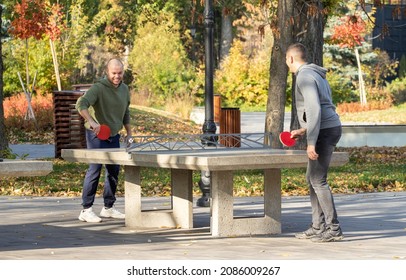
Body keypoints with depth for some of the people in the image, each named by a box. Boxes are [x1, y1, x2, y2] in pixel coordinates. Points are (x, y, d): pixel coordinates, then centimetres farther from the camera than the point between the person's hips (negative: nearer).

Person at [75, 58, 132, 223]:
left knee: (114, 171, 10)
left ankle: (108, 208, 21)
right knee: (94, 170, -10)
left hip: (114, 136, 7)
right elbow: (81, 104, -29)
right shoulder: (98, 88, -16)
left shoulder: (124, 89, 8)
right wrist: (91, 121, -43)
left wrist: (129, 132, 19)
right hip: (96, 135, -7)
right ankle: (86, 210, -7)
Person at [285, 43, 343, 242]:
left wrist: (311, 142, -24)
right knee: (312, 178, 14)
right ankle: (317, 227, 16)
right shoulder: (316, 75, 20)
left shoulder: (305, 76, -12)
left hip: (324, 131, -10)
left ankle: (333, 229, -9)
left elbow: (314, 109, -22)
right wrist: (304, 131, 27)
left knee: (318, 180, -9)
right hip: (331, 128, 10)